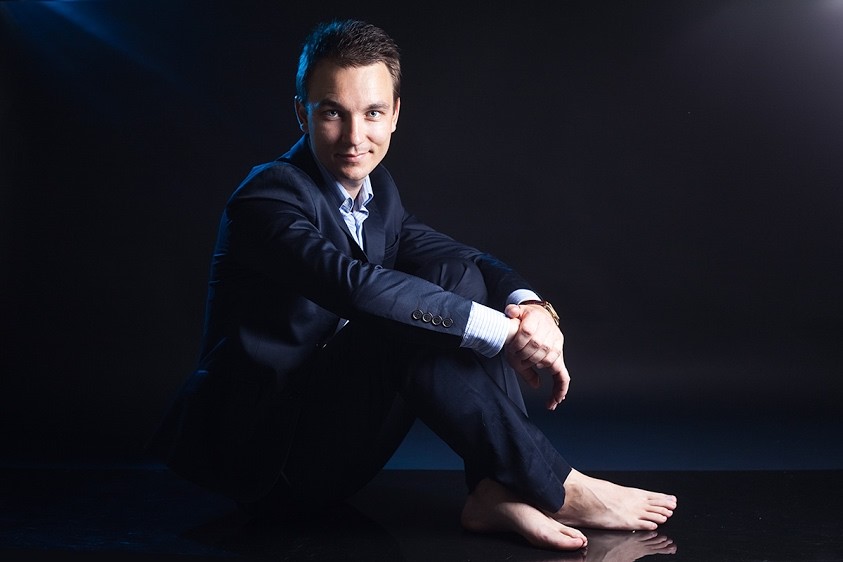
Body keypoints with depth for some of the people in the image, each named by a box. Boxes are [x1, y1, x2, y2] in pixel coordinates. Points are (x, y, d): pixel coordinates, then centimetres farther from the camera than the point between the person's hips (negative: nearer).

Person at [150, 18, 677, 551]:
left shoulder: (377, 190, 8)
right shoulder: (270, 193, -17)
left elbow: (467, 258, 2)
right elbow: (352, 283, -34)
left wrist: (531, 306, -21)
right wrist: (502, 332, -35)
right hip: (262, 449, -7)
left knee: (463, 279, -9)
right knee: (411, 326, -30)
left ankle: (497, 490, -20)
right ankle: (560, 491, -20)